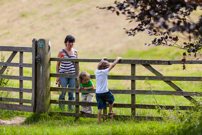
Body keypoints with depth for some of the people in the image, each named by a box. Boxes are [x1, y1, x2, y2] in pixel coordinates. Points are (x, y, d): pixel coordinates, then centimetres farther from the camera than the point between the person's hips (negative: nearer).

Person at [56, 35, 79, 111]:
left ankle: (71, 108, 12)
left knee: (71, 93, 4)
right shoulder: (61, 52, -2)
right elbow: (58, 64, 2)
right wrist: (57, 76, 0)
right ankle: (61, 108, 10)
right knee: (63, 92, -2)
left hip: (72, 75, 2)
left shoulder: (75, 52, 7)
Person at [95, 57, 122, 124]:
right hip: (105, 92, -5)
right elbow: (112, 65, -5)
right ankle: (110, 112, 35)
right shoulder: (104, 72, -12)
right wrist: (118, 59, 8)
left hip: (98, 93, 5)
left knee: (99, 108, 7)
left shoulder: (96, 72, 5)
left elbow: (99, 66, 27)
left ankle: (99, 122, 6)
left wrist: (102, 60, 43)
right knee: (111, 99, 26)